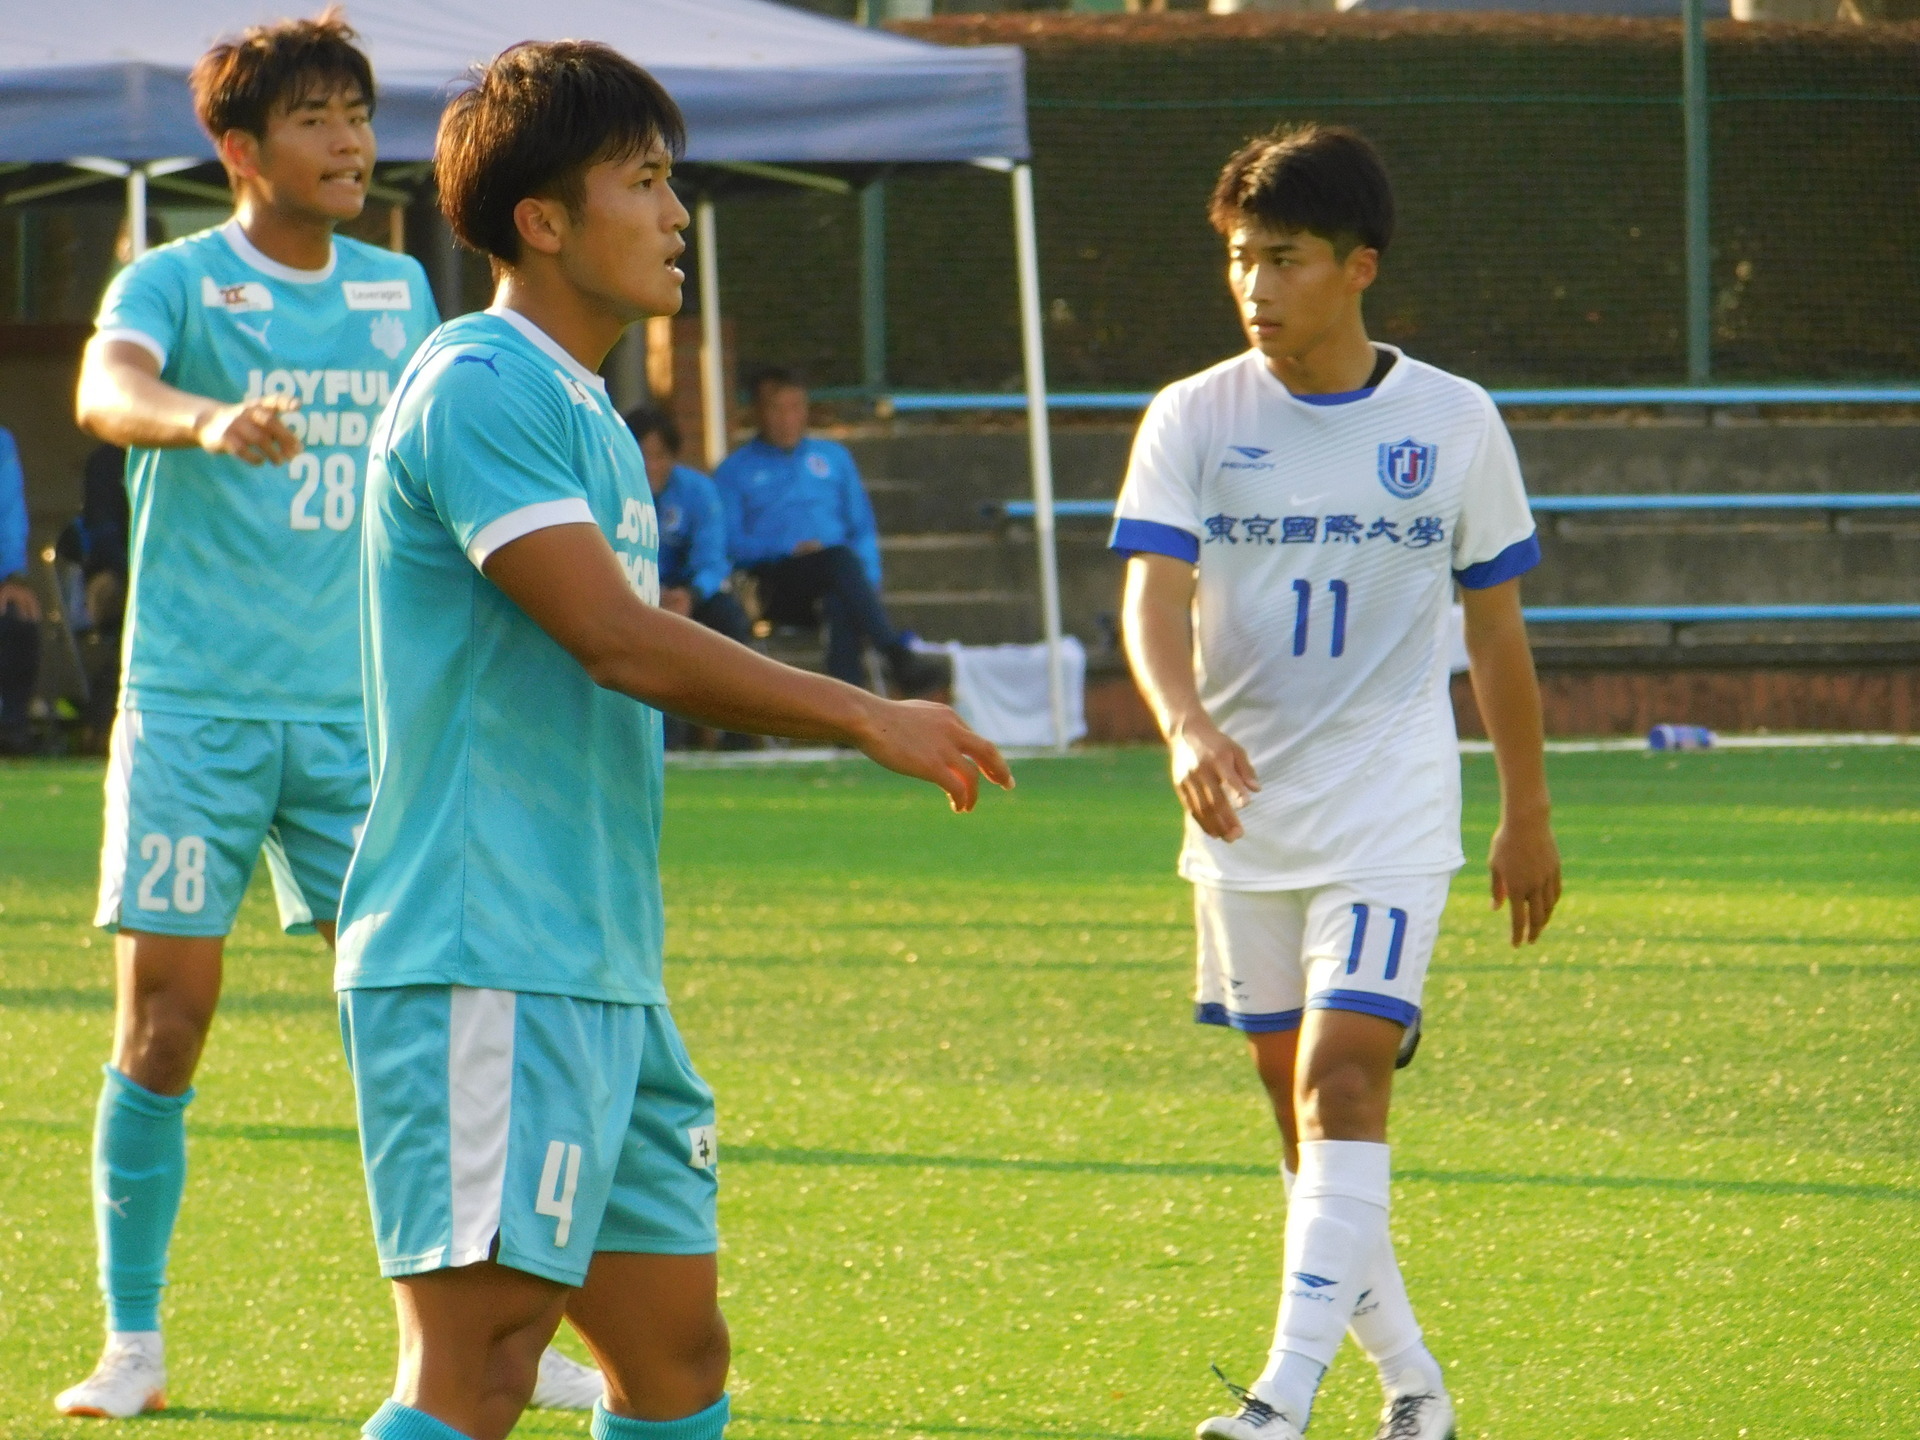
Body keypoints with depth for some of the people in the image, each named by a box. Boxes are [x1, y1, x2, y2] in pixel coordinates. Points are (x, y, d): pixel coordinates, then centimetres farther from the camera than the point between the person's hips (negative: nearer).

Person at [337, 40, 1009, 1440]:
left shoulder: (585, 414, 20)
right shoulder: (479, 390, -12)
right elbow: (617, 641, -19)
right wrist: (867, 717, -14)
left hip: (599, 975, 10)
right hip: (488, 966, -10)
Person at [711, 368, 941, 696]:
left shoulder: (833, 457, 27)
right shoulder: (734, 471, 16)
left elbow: (863, 528, 21)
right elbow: (730, 543, 3)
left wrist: (868, 579, 1)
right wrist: (790, 550, -12)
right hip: (776, 589, -3)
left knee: (843, 602, -36)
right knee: (841, 558, -34)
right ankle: (897, 655, -47)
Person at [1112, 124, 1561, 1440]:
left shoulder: (1455, 423, -1)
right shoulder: (1193, 421, -1)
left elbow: (1497, 624, 8)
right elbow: (1154, 593, -14)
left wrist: (1529, 815, 12)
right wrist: (1187, 727, -34)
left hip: (1391, 814, -3)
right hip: (1244, 815, 3)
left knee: (1342, 1082, -17)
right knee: (1300, 1106, 8)